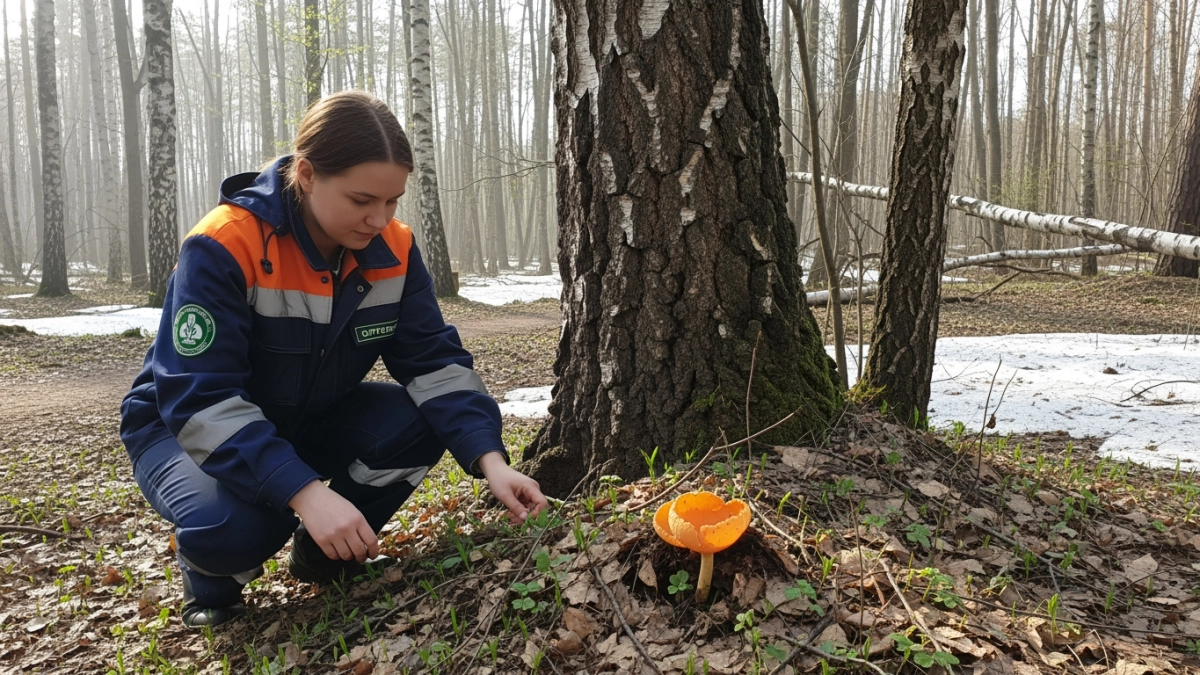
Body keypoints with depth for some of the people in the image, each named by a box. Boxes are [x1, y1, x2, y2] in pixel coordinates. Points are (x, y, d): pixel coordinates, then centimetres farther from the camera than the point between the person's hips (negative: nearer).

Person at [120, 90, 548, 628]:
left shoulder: (392, 250, -14)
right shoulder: (223, 247, -30)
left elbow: (434, 361, -14)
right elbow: (201, 401, -34)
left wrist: (491, 460, -29)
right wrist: (305, 493, -45)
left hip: (309, 423, 5)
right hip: (186, 427, -4)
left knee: (421, 424, -22)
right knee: (231, 526, -36)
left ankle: (326, 554, 4)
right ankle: (210, 575, 3)